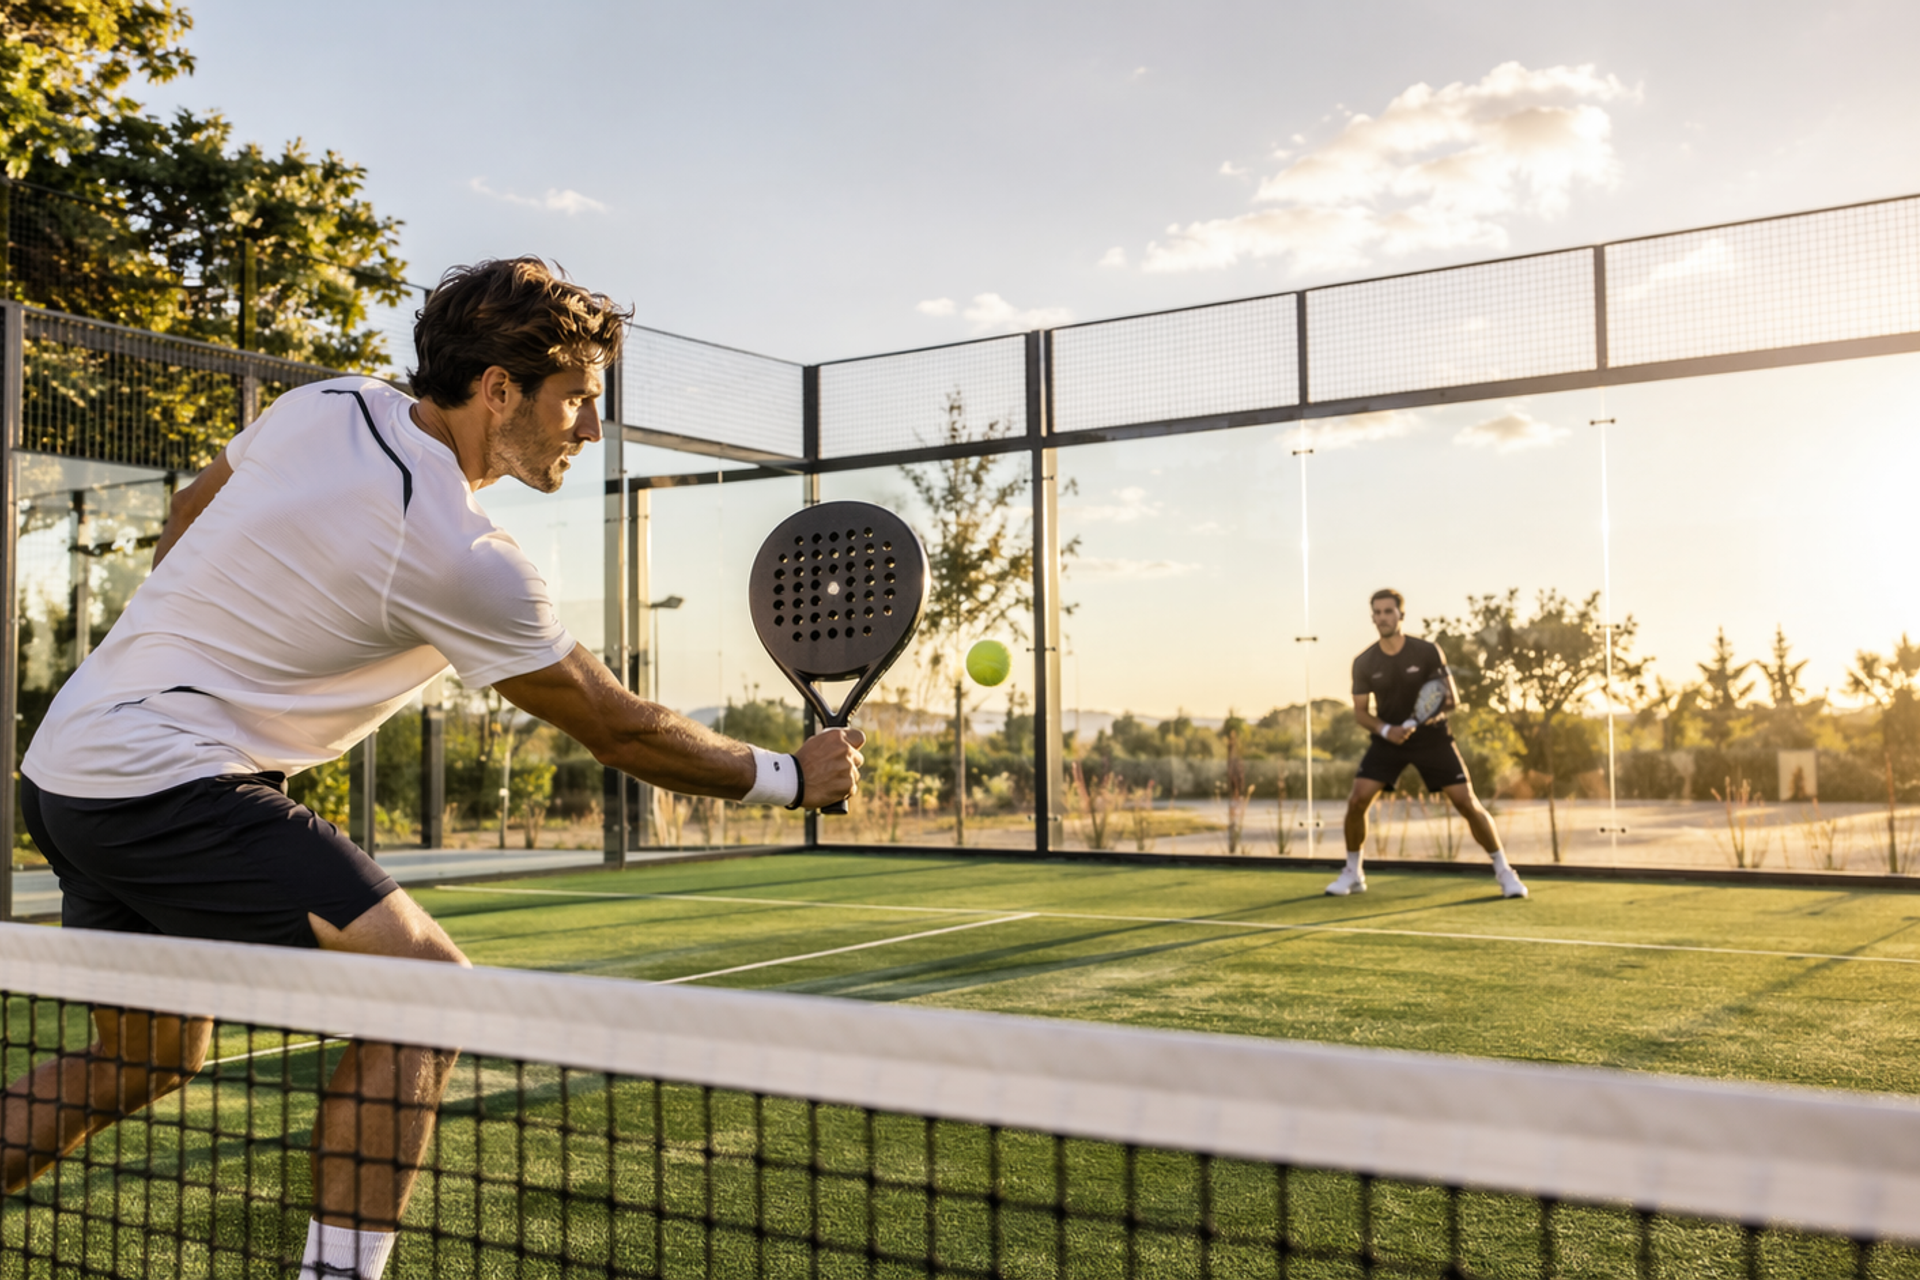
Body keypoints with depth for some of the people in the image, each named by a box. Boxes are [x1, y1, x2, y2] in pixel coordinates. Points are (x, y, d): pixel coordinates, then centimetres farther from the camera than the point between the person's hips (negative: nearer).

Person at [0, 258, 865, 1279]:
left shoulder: (325, 405, 3)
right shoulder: (462, 560, -20)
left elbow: (185, 516, 20)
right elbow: (622, 732, -11)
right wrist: (791, 777, 1)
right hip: (172, 782, -9)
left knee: (147, 1060, 23)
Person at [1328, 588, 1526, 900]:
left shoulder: (1428, 652, -11)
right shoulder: (1364, 663, -6)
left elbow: (1450, 697, -7)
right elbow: (1360, 711, -1)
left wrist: (1436, 711, -30)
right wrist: (1385, 730, -20)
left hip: (1431, 737, -1)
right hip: (1388, 738, 1)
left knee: (1467, 802, -8)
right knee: (1357, 800, -14)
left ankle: (1503, 871, 9)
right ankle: (1352, 873, 7)